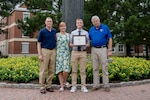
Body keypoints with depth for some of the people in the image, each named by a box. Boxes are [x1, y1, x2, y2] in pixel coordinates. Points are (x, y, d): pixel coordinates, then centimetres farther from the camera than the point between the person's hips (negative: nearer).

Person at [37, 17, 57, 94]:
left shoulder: (54, 31, 12)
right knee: (43, 70, -4)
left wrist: (56, 51, 9)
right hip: (45, 51, -4)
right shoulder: (42, 31, -1)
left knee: (51, 70, 7)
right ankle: (42, 87, 5)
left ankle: (48, 86, 17)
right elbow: (39, 43, -3)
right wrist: (39, 54, -12)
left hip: (53, 51, 5)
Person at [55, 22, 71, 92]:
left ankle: (65, 81, 17)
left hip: (66, 54, 1)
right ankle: (62, 86, 6)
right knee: (59, 70, -2)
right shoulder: (57, 35, 8)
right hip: (59, 54, -1)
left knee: (66, 70, -11)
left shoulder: (68, 35, 13)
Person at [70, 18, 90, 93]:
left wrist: (84, 44, -14)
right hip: (74, 52, 0)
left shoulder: (86, 33, 8)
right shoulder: (73, 33, 10)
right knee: (74, 70, 2)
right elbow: (70, 44, 9)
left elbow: (88, 44, 8)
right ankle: (74, 86, 9)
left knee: (83, 70, 2)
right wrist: (74, 44, -12)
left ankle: (83, 86, 9)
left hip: (83, 52, 0)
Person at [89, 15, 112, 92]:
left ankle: (106, 85, 7)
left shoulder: (105, 27, 1)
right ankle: (96, 85, 15)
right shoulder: (91, 29, 12)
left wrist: (110, 50, -6)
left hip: (103, 49, -3)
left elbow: (110, 39, 0)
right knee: (95, 68, 7)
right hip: (94, 50, 4)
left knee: (104, 68, -1)